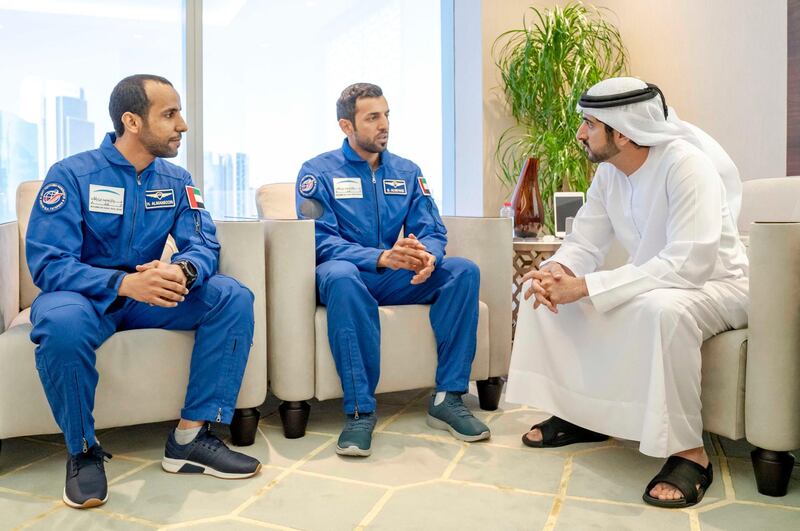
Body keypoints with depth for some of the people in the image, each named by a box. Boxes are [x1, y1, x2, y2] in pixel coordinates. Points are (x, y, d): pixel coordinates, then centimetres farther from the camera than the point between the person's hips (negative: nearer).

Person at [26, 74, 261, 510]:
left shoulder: (176, 180, 2)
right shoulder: (71, 174, -11)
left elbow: (204, 245, -7)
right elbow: (46, 263, -20)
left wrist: (182, 271, -33)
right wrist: (123, 283, -38)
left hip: (148, 296, 4)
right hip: (85, 294, -4)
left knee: (233, 297, -19)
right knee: (62, 323, -39)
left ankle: (191, 437, -18)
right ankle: (82, 451, -13)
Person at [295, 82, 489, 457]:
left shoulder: (407, 172, 11)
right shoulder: (319, 172, -2)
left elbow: (432, 231, 3)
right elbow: (321, 240, -14)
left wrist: (427, 256, -24)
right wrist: (381, 257, -31)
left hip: (395, 278, 4)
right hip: (349, 274, -4)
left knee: (463, 271, -18)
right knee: (342, 276, -39)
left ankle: (448, 398, -16)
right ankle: (360, 410, -31)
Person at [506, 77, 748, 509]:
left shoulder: (686, 164, -25)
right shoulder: (608, 173, -3)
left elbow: (689, 263, -35)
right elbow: (583, 244, -1)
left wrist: (584, 287, -38)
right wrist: (556, 270, -26)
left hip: (717, 285, -7)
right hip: (652, 285, 7)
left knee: (663, 307, -42)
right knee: (540, 289, -5)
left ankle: (689, 452, -23)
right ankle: (578, 413, 4)